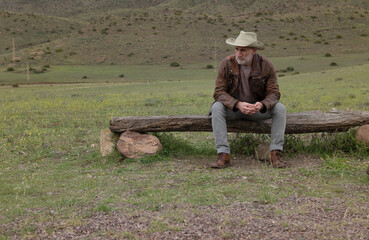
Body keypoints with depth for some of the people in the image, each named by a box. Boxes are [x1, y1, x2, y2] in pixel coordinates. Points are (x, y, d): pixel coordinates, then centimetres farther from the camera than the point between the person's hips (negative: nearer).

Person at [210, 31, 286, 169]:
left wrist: (261, 104, -35)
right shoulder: (227, 64, -14)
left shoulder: (266, 65, -11)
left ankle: (275, 153, -21)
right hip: (233, 108, -1)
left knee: (280, 108, -24)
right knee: (217, 107, -31)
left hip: (258, 108, 1)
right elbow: (219, 92, -17)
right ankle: (223, 155, -32)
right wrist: (238, 104, -34)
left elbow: (274, 92, -11)